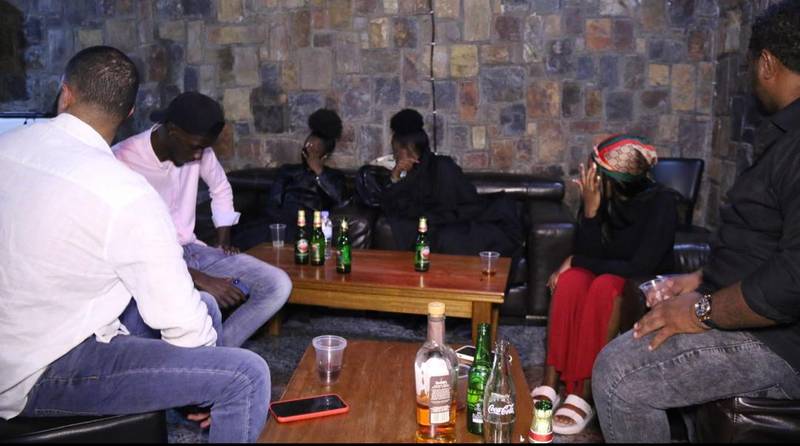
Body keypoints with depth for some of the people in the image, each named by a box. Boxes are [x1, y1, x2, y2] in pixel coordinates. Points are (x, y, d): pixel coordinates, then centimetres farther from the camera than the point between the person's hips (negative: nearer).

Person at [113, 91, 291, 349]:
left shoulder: (199, 148, -2)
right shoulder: (123, 160, -20)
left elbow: (221, 190, 20)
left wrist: (224, 239, 9)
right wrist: (200, 279, -29)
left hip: (191, 250, 6)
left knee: (278, 285, -13)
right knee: (206, 305, -38)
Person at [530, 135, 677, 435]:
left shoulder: (660, 203, -19)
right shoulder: (600, 196, -8)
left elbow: (640, 268, -23)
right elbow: (588, 254, -10)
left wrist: (575, 261, -19)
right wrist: (590, 210, -26)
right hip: (604, 275, 4)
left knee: (605, 286, -35)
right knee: (571, 280, -29)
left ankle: (583, 393, -32)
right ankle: (550, 382, -29)